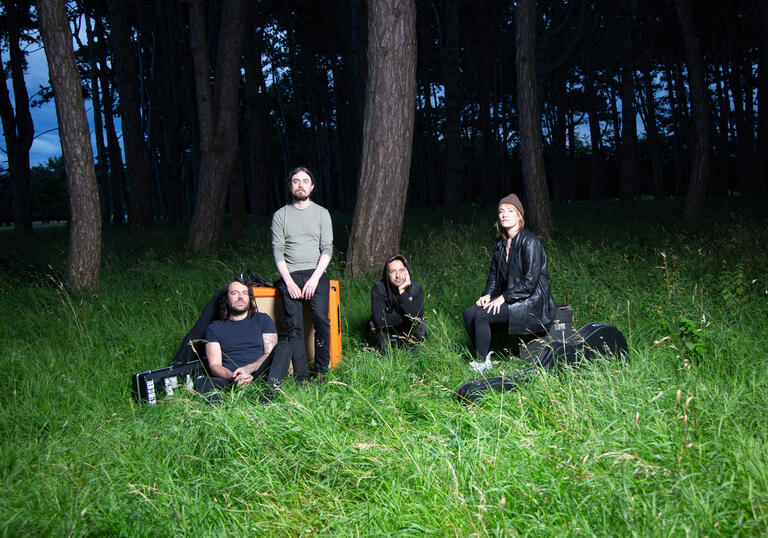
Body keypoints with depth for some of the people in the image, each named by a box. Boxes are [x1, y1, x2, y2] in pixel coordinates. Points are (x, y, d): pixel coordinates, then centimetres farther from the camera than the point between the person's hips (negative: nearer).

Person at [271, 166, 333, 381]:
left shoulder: (322, 213, 12)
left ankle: (322, 371, -8)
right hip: (290, 275, 1)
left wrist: (314, 279, -9)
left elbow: (327, 249, 4)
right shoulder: (280, 215, 12)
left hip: (316, 274, 0)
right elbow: (278, 251, 5)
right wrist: (289, 282, -7)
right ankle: (301, 376, -11)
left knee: (321, 319, -19)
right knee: (294, 325, -12)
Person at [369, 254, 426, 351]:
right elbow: (380, 320, -33)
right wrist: (408, 317, -26)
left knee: (420, 326, -29)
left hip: (408, 332, 1)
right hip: (386, 334, 0)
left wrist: (402, 292, -36)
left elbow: (417, 318, -33)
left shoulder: (416, 289, -18)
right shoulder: (378, 289, -21)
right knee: (374, 323, -29)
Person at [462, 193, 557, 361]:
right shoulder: (501, 242, 12)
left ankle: (480, 364, -11)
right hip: (509, 299, 8)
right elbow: (494, 273, 17)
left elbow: (530, 281, -19)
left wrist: (503, 298, -18)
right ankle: (483, 356, 3)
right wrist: (487, 294, -1)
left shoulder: (530, 241, -15)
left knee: (481, 315, -23)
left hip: (531, 303, -8)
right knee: (469, 313, -9)